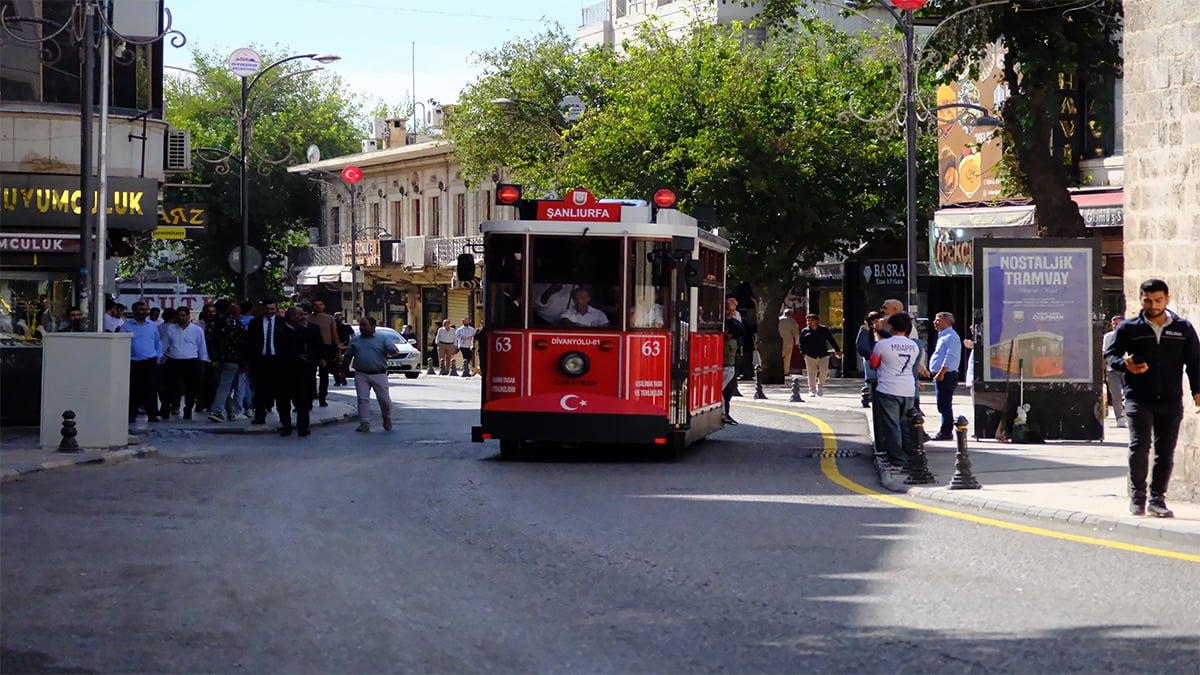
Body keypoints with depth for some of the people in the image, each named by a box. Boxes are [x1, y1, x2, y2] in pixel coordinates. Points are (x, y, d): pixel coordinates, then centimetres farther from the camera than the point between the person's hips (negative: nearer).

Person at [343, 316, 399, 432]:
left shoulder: (382, 339, 4)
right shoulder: (355, 341, 13)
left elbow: (393, 350, -5)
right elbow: (348, 357, 19)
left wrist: (394, 352, -29)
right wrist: (343, 370, 15)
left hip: (379, 375, -2)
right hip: (361, 375, 2)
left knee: (384, 399, 3)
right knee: (363, 399, -5)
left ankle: (387, 418, 27)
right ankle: (364, 423, -1)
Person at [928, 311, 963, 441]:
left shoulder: (951, 337, -13)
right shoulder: (943, 336, 19)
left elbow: (950, 357, -21)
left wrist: (941, 373, -23)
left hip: (946, 376, -11)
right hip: (941, 376, 11)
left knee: (944, 406, -9)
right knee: (943, 406, 13)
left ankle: (946, 433, -8)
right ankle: (945, 432, 17)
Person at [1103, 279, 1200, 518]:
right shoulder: (1128, 328, 5)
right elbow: (1110, 354, 10)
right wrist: (1125, 364, -11)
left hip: (1171, 400, 2)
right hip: (1138, 398, -2)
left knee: (1165, 451, 1)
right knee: (1139, 445, -14)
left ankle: (1157, 499, 11)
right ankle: (1137, 496, 2)